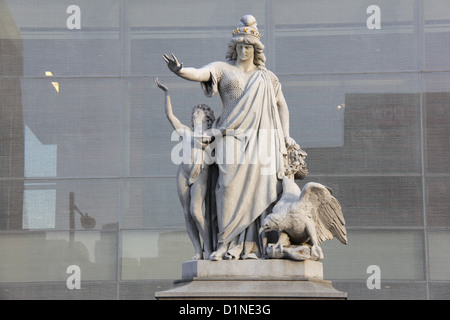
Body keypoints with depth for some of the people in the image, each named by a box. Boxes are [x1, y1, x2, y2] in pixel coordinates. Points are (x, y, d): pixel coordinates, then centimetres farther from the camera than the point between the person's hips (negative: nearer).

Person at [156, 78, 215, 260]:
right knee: (187, 214, -5)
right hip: (184, 172, 3)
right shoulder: (186, 132, 18)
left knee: (195, 211, -19)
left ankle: (208, 249, -13)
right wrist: (167, 94, 2)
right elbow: (169, 115, 9)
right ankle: (198, 252, -3)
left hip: (201, 174, -3)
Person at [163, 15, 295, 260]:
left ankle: (250, 246, -8)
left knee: (257, 189, -7)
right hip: (232, 138, -2)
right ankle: (226, 245, -16)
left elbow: (281, 105, 28)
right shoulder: (223, 69, 8)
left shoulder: (266, 78, 17)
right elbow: (200, 74, -12)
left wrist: (285, 134, 17)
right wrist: (180, 71, -33)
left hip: (260, 140, 3)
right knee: (231, 187, -15)